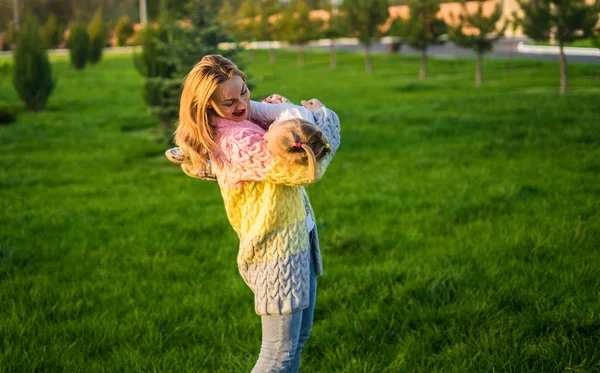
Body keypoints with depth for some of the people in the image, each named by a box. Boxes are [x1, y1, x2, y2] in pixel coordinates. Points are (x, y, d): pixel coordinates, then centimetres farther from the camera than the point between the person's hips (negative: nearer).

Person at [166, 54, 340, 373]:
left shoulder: (240, 123, 4)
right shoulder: (237, 142, -26)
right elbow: (308, 169, -25)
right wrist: (321, 117, -8)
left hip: (298, 234, 10)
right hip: (276, 247, -10)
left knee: (299, 336, 20)